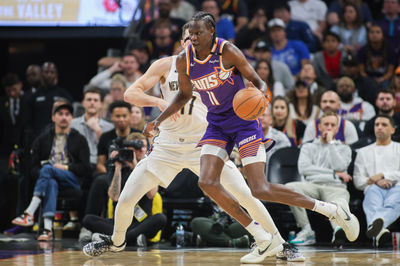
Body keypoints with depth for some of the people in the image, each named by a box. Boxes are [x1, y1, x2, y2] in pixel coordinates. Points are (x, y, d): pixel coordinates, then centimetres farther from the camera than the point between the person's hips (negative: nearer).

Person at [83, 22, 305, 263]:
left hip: (204, 144, -1)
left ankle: (279, 245, 1)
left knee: (245, 195, -14)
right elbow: (131, 93, -8)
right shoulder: (167, 65, -3)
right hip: (168, 146, 1)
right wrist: (159, 102, -26)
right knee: (126, 199, -3)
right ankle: (116, 242, 27)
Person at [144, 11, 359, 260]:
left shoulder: (227, 51, -17)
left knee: (260, 190, -16)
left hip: (243, 119, -6)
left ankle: (331, 209, -2)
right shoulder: (184, 61, -3)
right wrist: (159, 121, 7)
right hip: (217, 125, 6)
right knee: (207, 183, -14)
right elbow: (185, 95, 15)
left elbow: (259, 82, -10)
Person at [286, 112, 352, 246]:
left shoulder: (343, 148, 24)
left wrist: (330, 142, 7)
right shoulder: (308, 147, 26)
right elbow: (303, 168, 5)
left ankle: (338, 229, -74)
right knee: (289, 187, -32)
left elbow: (340, 167, 1)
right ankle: (306, 230, -31)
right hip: (312, 185, 1)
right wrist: (334, 173, 0)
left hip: (335, 186, -1)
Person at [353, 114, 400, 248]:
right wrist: (376, 181, -3)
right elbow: (358, 181, 17)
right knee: (373, 204, -40)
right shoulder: (364, 152, 30)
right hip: (373, 188, 1)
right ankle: (379, 232, -73)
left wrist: (383, 175, -3)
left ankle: (374, 225, -77)